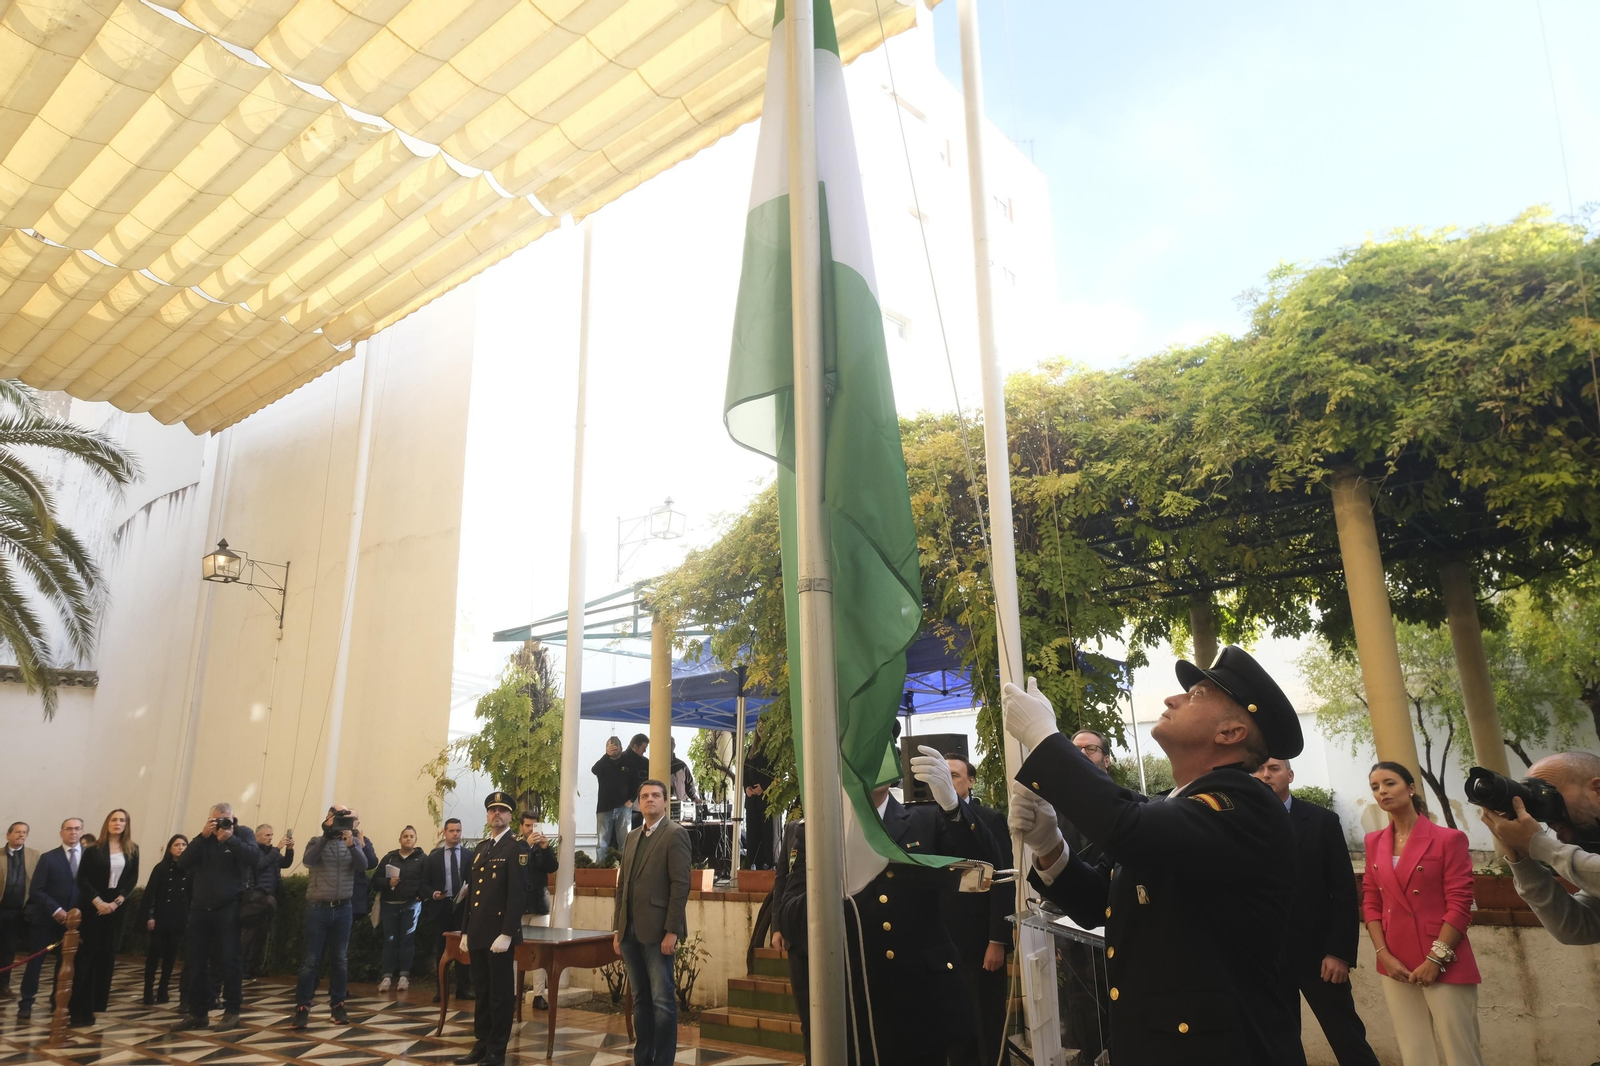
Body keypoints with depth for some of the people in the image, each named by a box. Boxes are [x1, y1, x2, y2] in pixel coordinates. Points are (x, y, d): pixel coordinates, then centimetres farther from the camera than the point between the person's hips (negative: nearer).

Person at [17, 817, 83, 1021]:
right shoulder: (48, 858, -2)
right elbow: (36, 891, -6)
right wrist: (55, 910, -15)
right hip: (47, 919, -1)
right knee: (35, 962, 3)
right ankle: (26, 1004, 13)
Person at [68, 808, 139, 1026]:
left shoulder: (132, 850, 5)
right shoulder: (93, 850, -1)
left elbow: (133, 879, 1)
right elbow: (82, 879, -6)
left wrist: (116, 902, -12)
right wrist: (98, 902, -16)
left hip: (117, 908, 2)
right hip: (92, 908, -2)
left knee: (107, 956, 4)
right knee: (86, 956, -4)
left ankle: (97, 1003, 12)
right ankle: (79, 1009, -3)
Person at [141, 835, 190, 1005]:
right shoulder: (161, 868, -2)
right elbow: (150, 893, -5)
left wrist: (190, 916, -4)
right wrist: (148, 916, -12)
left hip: (179, 920, 2)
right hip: (161, 918, -2)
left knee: (171, 956, 8)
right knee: (154, 955, 0)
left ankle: (163, 992, 16)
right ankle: (148, 993, 7)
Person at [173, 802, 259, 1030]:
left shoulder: (243, 833, -2)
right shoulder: (203, 838, 9)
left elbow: (254, 858, -17)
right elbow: (183, 862, -5)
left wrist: (230, 838, -21)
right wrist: (203, 836, -14)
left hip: (228, 909, -4)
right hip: (200, 909, 4)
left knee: (228, 961, -1)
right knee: (196, 962, 8)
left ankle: (231, 1011, 7)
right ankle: (198, 1012, 18)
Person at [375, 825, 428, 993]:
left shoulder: (422, 859, 3)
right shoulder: (389, 857, 9)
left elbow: (426, 882, -5)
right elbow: (375, 880, 3)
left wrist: (420, 896, -18)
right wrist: (388, 882, -14)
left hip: (411, 905, -2)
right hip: (390, 905, 2)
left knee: (407, 940, 1)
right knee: (390, 940, 1)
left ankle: (404, 977, 6)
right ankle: (387, 977, 5)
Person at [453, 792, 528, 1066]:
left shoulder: (517, 846, -9)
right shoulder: (481, 846, 15)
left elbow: (517, 892, -16)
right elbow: (472, 890, 17)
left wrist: (506, 934, -21)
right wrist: (466, 930, 15)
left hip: (500, 933, -7)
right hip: (478, 933, 7)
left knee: (501, 993, 2)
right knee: (481, 991, 15)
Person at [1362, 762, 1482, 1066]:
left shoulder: (1448, 839, -6)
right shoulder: (1374, 843, 8)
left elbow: (1460, 906, -9)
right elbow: (1370, 902, 9)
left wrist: (1435, 960, -13)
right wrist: (1384, 955, -3)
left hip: (1445, 966, -4)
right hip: (1397, 966, 4)